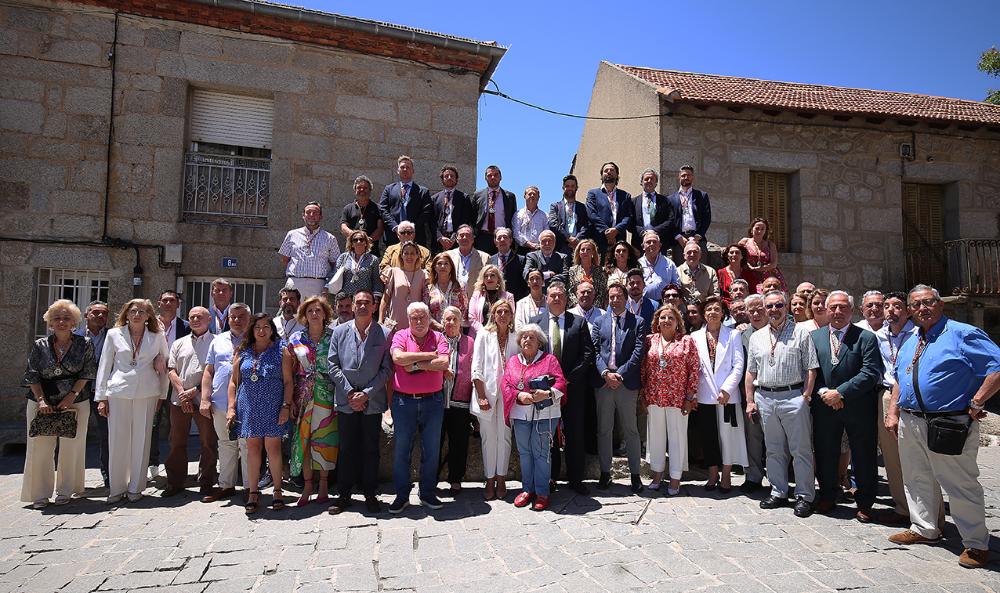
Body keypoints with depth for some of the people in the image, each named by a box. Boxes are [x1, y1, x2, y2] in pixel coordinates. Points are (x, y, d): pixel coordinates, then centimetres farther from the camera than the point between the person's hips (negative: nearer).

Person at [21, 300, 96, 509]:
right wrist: (41, 400, -11)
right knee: (40, 447, 0)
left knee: (71, 448, 3)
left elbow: (86, 373, -3)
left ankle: (65, 491, 17)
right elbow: (32, 376, 1)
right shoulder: (40, 345, 5)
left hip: (75, 403, -1)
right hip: (42, 403, 1)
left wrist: (72, 395, -13)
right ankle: (40, 493, 12)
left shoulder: (84, 344, 1)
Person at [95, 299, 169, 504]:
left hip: (146, 394, 0)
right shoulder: (114, 334, 6)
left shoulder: (157, 337, 7)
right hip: (118, 392, 0)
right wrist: (101, 397, 3)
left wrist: (162, 394, 8)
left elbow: (164, 367, 12)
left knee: (141, 440, 4)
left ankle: (135, 487, 16)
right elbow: (104, 366, 7)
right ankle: (116, 488, 14)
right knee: (117, 440, 1)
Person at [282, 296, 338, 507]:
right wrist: (289, 400, -1)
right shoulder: (295, 339, 7)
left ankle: (323, 485, 13)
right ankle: (307, 485, 14)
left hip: (327, 395, -1)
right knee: (303, 439, 2)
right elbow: (287, 372, 5)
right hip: (303, 395, 2)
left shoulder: (334, 336, 2)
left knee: (325, 439, 0)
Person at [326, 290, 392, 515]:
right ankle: (344, 495, 19)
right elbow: (333, 365, 2)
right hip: (346, 401, 1)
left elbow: (386, 369, -2)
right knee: (346, 449, 8)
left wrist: (366, 393, -10)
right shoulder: (339, 332, 5)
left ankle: (370, 495, 18)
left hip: (372, 402, -1)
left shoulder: (384, 334, 1)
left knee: (371, 450, 7)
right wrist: (350, 393, -7)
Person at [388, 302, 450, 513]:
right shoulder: (400, 336, 2)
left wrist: (415, 365, -12)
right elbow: (398, 357, -18)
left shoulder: (438, 338, 4)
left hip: (433, 401, 1)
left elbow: (444, 363, -12)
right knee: (401, 450, 6)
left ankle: (428, 493, 24)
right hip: (404, 401, -1)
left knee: (431, 450, 9)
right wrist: (429, 356, -13)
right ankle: (401, 495, 19)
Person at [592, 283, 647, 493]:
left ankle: (635, 474, 14)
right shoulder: (599, 322, 11)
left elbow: (638, 352, -4)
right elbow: (595, 351, 4)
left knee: (631, 430, 4)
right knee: (603, 430, 8)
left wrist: (620, 374, -11)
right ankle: (605, 472, 18)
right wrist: (605, 373, -10)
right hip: (603, 382, 2)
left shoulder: (638, 322, 4)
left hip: (627, 382, -2)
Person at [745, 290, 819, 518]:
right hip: (765, 398, 4)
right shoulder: (756, 337, 12)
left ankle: (804, 496, 12)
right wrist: (750, 400, 8)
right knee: (774, 449, 12)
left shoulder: (800, 333, 0)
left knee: (801, 449, 1)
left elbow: (811, 368, -3)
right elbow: (751, 372, 14)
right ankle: (778, 493, 23)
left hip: (793, 396, -4)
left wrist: (805, 397, -10)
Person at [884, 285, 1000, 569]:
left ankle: (976, 544, 15)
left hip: (950, 425, -7)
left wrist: (976, 402, -16)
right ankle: (924, 529, 30)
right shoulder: (910, 343, 15)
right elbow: (899, 380, 21)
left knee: (961, 485, 1)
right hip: (911, 423, 7)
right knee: (917, 480, 16)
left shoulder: (963, 334, -8)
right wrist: (893, 413, 12)